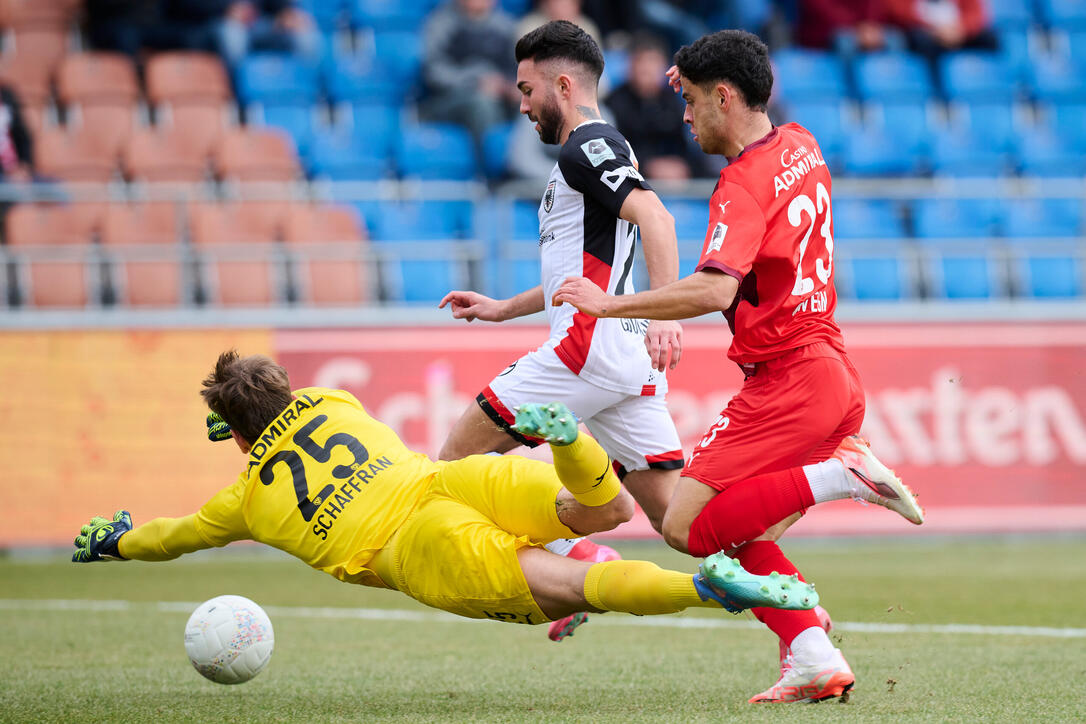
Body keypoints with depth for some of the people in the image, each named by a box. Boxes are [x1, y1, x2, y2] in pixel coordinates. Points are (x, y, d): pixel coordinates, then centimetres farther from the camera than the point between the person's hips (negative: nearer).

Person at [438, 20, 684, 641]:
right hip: (631, 364, 10)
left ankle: (579, 560, -15)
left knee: (459, 456, -2)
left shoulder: (588, 146, -5)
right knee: (677, 518, 3)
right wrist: (504, 308, 35)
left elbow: (655, 218, -22)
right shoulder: (593, 152, 26)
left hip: (590, 346, -10)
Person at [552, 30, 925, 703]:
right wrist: (702, 78, 31)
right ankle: (814, 658, -2)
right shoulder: (800, 146, 12)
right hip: (835, 375, 9)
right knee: (741, 534, 11)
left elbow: (714, 289, -30)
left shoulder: (744, 184, -15)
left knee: (687, 526, -12)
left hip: (787, 381, -9)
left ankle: (836, 474, -18)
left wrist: (610, 304, -23)